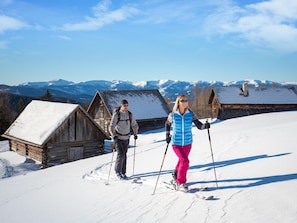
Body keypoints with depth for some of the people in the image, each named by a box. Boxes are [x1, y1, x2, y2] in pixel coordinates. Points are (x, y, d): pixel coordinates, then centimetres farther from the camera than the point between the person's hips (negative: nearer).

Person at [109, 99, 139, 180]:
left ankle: (123, 173, 19)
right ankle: (117, 171, 6)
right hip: (118, 138, -4)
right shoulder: (116, 114, -14)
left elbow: (134, 125, 12)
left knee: (124, 155, 8)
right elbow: (111, 127, -18)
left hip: (126, 138, 4)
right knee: (121, 154, -13)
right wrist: (113, 135, -31)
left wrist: (135, 134, 2)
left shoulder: (130, 114, -1)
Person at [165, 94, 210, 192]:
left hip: (187, 143, 3)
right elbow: (167, 124, 10)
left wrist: (205, 126, -32)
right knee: (185, 161, -16)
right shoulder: (173, 115, -8)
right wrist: (167, 135, 2)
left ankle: (176, 178, 43)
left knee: (182, 161, 17)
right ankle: (180, 183, 1)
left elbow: (199, 125, -13)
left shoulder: (191, 114, -7)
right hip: (176, 143, -3)